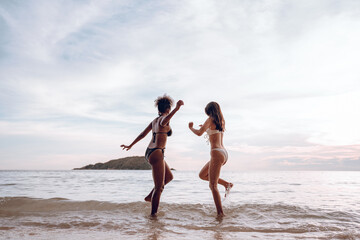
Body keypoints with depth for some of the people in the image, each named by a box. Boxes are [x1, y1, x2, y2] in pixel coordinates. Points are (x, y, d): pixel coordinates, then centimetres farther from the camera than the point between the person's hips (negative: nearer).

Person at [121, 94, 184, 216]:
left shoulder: (155, 120, 15)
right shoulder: (164, 118, -9)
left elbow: (142, 134, 20)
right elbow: (163, 123, -36)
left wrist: (130, 145, 29)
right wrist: (176, 109, -47)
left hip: (149, 152, 9)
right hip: (156, 153, -9)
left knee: (169, 176, 23)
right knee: (159, 187, -3)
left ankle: (150, 196, 25)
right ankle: (153, 214, 0)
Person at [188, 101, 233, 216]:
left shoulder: (210, 120, -6)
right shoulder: (221, 122, 17)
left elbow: (199, 133, -18)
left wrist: (191, 127, 1)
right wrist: (207, 129, 34)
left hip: (217, 153, -8)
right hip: (223, 152, 8)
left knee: (213, 185, -6)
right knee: (202, 175, 21)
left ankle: (220, 213, -7)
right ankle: (226, 184, 13)